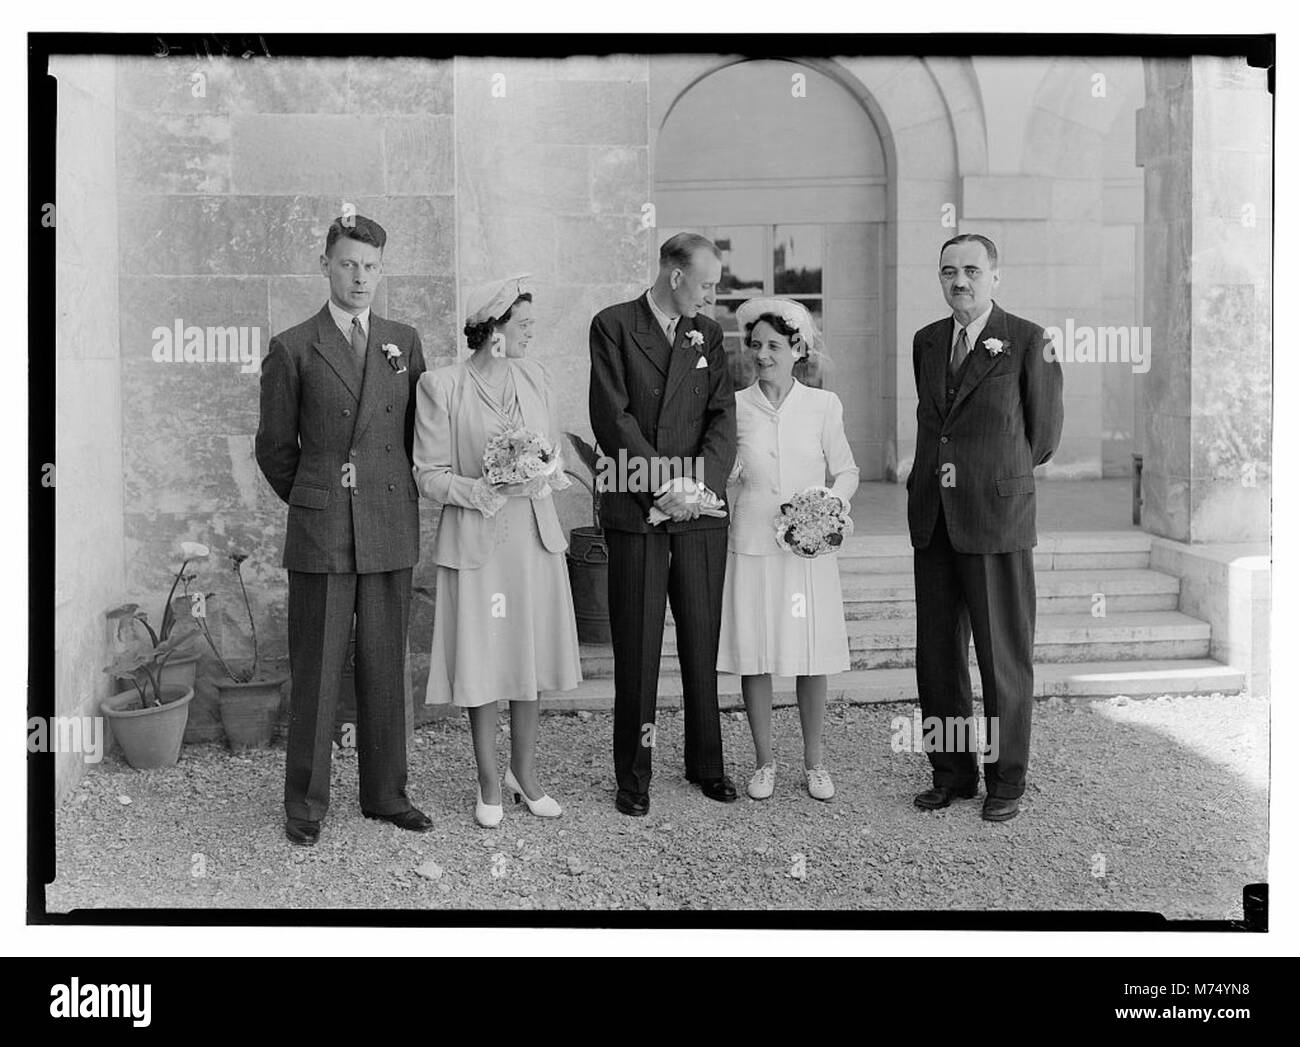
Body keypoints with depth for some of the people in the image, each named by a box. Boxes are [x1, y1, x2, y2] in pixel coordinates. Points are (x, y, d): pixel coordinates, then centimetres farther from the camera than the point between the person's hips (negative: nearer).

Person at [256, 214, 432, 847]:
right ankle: (306, 804, 14)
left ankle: (385, 793, 20)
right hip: (321, 533, -2)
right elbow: (275, 447, 7)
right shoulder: (292, 349, 1)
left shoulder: (404, 342, 10)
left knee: (385, 666, 8)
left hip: (392, 530, 3)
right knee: (315, 670, 2)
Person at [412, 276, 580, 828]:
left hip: (534, 534, 5)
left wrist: (545, 476, -9)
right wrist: (486, 489, -20)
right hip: (476, 539, -4)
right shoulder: (441, 386, -8)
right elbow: (429, 476, -7)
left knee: (531, 655, 11)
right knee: (482, 663, 3)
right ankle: (489, 785, 20)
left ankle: (524, 772, 28)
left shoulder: (534, 377, 6)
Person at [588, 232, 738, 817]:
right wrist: (664, 485, -15)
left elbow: (723, 417, 5)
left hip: (702, 509, 4)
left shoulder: (708, 335, 14)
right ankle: (633, 776, 12)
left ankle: (706, 763, 22)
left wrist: (700, 482, -11)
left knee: (702, 642, 8)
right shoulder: (613, 326, 0)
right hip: (637, 509, -3)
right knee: (636, 648, 2)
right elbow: (612, 418, -8)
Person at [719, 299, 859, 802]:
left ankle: (814, 761, 20)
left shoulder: (823, 405, 2)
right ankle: (764, 762, 20)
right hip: (751, 546, 0)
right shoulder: (735, 407, 3)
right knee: (753, 656, 4)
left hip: (808, 548, 0)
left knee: (811, 657, 4)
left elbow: (846, 471, 8)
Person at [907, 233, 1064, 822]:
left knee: (1004, 658, 2)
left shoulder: (1027, 341, -2)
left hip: (997, 522, -5)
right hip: (933, 523, 5)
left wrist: (994, 479, 11)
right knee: (936, 657, 8)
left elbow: (1044, 434, 5)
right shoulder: (927, 342, 14)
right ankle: (953, 773, 21)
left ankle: (1007, 780, 15)